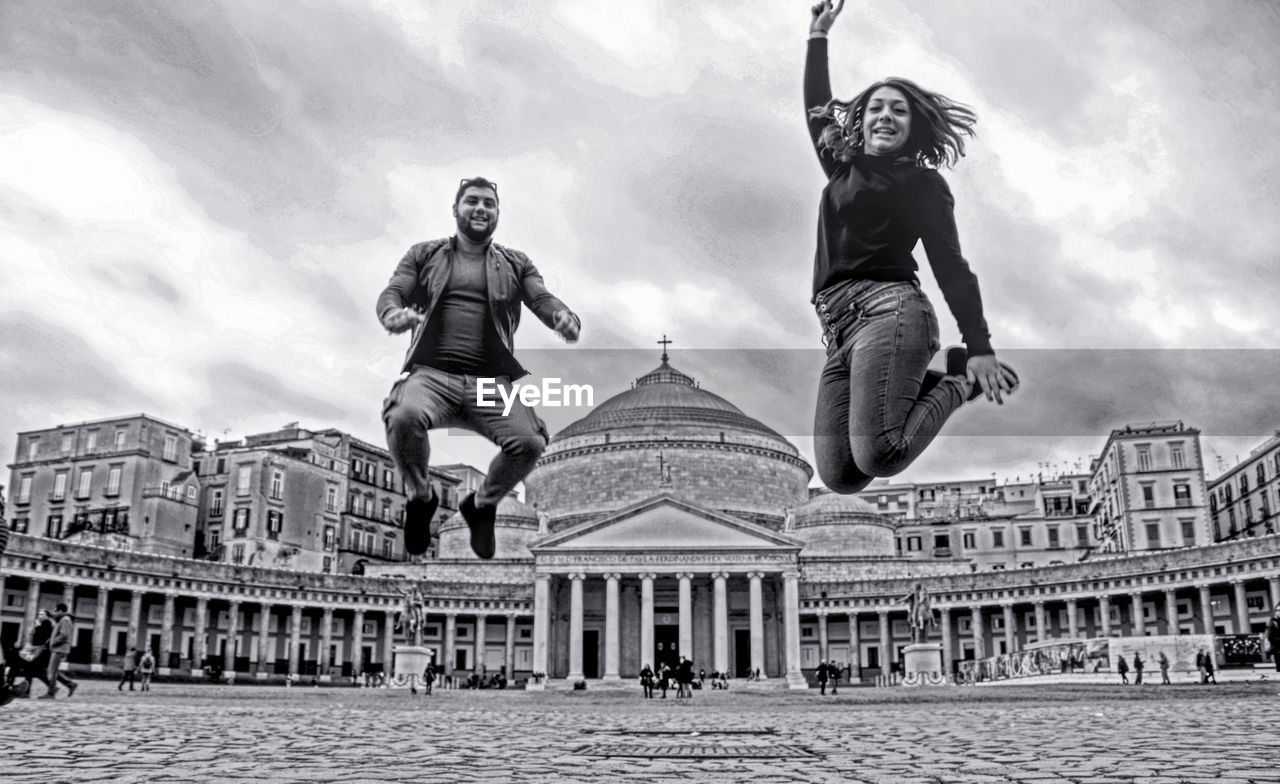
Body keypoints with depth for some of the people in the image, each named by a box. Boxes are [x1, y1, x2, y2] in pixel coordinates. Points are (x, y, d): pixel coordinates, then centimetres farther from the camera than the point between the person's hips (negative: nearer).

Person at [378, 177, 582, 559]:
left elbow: (543, 299, 5)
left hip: (492, 380, 1)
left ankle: (482, 504, 8)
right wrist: (393, 315, -19)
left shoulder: (516, 264, 21)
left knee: (529, 442, -27)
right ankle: (420, 496, -1)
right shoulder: (424, 254, 19)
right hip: (431, 373, -1)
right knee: (405, 418, -36)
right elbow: (391, 292, 8)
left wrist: (565, 318, -21)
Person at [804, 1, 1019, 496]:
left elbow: (950, 266, 3)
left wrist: (980, 348, -6)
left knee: (876, 457, -29)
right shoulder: (841, 170, 26)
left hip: (887, 310, -5)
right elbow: (817, 106, 41)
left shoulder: (922, 183, 11)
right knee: (839, 477, -12)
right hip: (838, 332, 5)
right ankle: (915, 387, 10)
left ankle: (961, 380, -1)